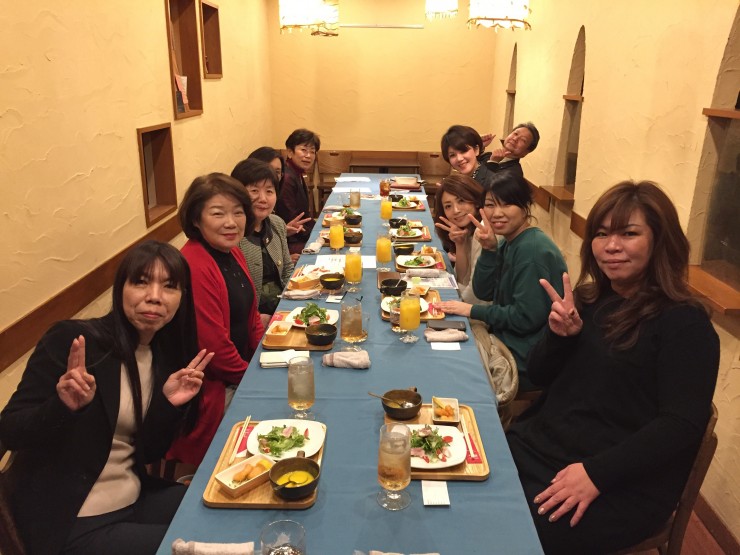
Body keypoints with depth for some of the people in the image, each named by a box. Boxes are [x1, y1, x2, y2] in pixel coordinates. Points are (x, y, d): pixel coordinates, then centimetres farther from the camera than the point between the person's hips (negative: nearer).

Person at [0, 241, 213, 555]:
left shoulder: (166, 355, 1)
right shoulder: (71, 340, -18)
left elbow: (148, 454, 2)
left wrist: (169, 402, -15)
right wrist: (63, 406, -34)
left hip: (135, 499, 7)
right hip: (71, 524, -6)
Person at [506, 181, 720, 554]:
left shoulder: (685, 324, -10)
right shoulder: (587, 300, 8)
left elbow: (681, 425, -17)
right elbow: (539, 377, 10)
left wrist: (597, 473, -23)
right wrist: (559, 335, -11)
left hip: (623, 488, -5)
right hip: (539, 445, 6)